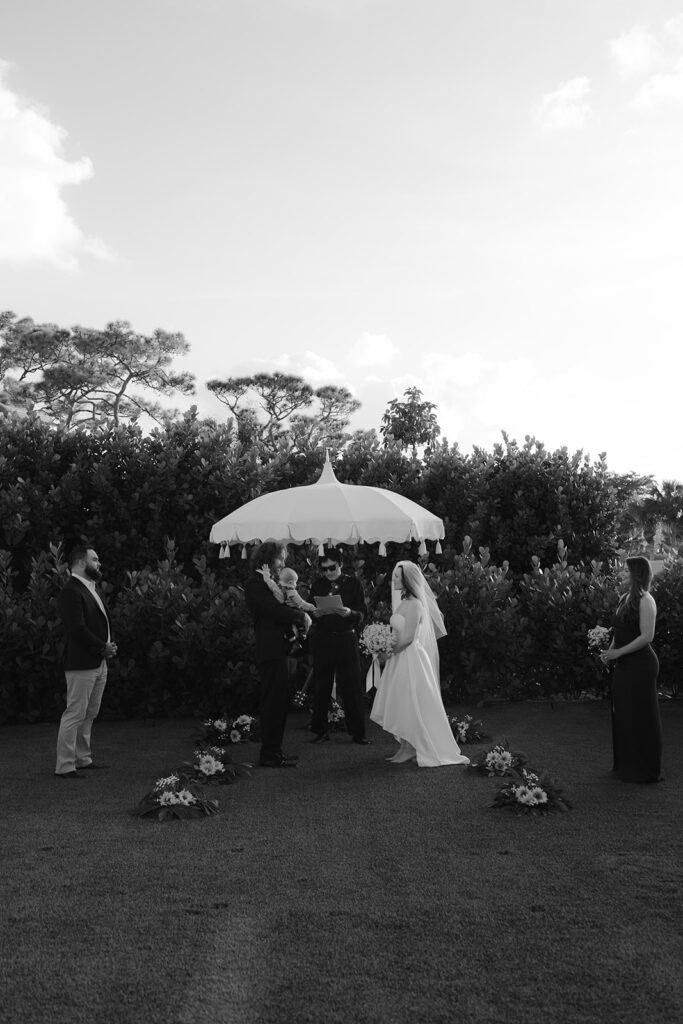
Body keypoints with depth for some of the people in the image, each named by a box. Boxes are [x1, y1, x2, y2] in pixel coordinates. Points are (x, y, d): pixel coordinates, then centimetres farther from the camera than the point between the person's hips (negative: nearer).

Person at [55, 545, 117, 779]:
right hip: (81, 664, -10)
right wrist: (102, 647, -16)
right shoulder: (71, 591, -15)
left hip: (98, 663, 10)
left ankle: (82, 759, 27)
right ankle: (65, 767, 2)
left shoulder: (90, 588, 17)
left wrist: (109, 644, 0)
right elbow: (77, 628, -23)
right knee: (75, 715, -4)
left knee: (89, 715, 16)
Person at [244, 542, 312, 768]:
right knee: (273, 701, -6)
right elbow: (274, 610, -18)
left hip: (277, 650, 10)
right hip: (270, 651, -10)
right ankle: (269, 754, 0)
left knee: (279, 701, 13)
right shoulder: (255, 584, -11)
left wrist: (300, 615, -8)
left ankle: (273, 749, 20)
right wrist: (301, 616, -7)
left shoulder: (268, 582, 19)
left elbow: (280, 609, 12)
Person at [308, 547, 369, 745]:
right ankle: (320, 731, 14)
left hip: (347, 639, -2)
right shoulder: (317, 585, 8)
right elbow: (310, 612, 11)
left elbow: (362, 613, 0)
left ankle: (358, 732, 8)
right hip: (322, 640, 2)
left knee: (351, 687, -1)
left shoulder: (353, 583, 3)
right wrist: (315, 614, -12)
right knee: (321, 687, 4)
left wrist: (350, 613, -20)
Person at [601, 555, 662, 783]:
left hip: (640, 664, -8)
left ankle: (646, 770, 13)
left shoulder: (645, 601, -14)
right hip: (624, 664, 8)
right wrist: (610, 650, 3)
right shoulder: (624, 598, 11)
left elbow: (647, 636, -19)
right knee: (622, 714, 15)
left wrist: (618, 652, -17)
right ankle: (626, 764, 28)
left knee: (640, 716, 1)